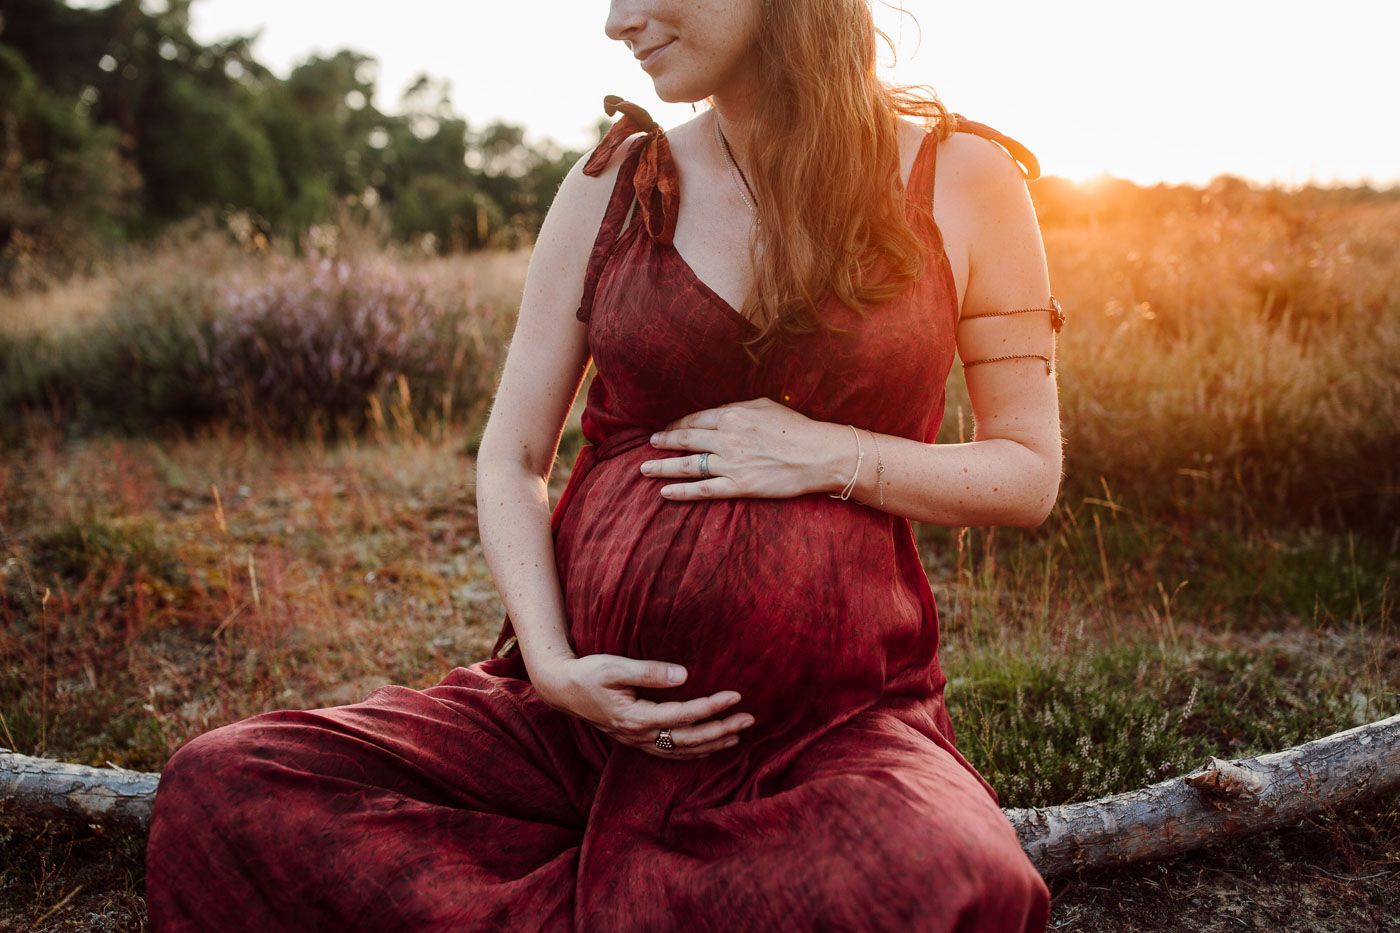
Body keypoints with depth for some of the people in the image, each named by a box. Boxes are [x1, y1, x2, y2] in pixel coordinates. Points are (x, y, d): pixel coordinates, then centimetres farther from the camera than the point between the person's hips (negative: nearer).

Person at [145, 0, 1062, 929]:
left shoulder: (961, 178, 2)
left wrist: (837, 456, -10)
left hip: (833, 723, -1)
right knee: (220, 788, -15)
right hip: (599, 696, 2)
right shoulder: (610, 187, 7)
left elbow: (1031, 473, 6)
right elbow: (512, 460, 8)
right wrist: (551, 666, -8)